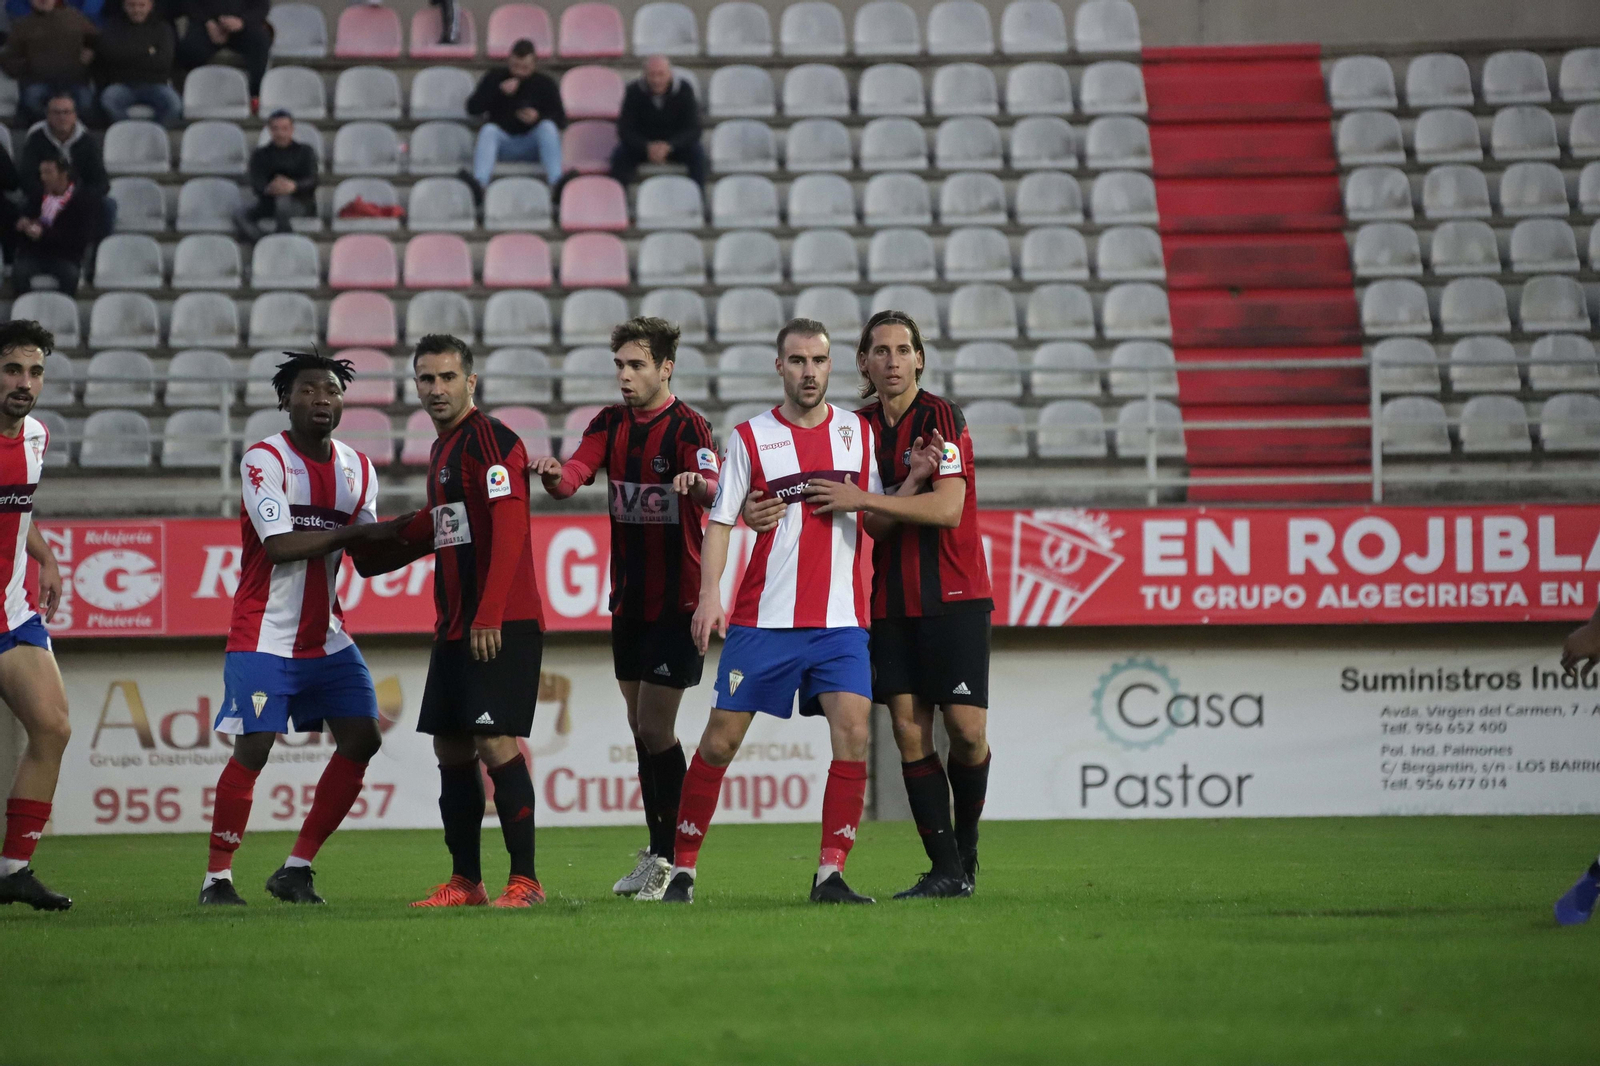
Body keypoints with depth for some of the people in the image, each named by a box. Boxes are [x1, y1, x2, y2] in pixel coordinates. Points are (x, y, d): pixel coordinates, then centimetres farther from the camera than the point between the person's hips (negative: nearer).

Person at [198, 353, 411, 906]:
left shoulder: (358, 467, 9)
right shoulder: (264, 459, -11)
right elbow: (280, 545, -21)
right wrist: (355, 532, -22)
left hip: (326, 637, 7)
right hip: (264, 637, -7)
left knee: (361, 739, -2)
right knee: (252, 748, -12)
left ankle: (297, 868, 6)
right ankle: (217, 877, -2)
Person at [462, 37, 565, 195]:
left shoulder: (544, 83, 7)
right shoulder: (495, 77, 9)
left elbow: (561, 120, 0)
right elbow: (472, 108, -2)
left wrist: (539, 117, -20)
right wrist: (499, 92, -14)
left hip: (531, 146, 0)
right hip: (502, 143, 0)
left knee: (548, 127, -28)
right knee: (488, 129, -30)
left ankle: (556, 182, -47)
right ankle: (479, 183, -55)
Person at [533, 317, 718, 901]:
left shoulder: (688, 427, -13)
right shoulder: (610, 423, 7)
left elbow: (714, 494, -28)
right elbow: (574, 474, -7)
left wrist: (698, 484, -51)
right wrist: (553, 475, -30)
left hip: (676, 599, -7)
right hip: (628, 597, 7)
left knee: (655, 728, -8)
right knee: (641, 727, 12)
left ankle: (674, 858, 1)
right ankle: (656, 851, 22)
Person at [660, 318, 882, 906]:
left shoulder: (860, 432, 10)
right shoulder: (750, 437, 3)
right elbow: (720, 521, 0)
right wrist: (709, 593, -12)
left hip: (840, 621, 1)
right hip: (763, 616, -1)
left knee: (853, 731, -15)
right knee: (721, 740, -1)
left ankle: (830, 874, -11)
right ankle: (681, 869, 12)